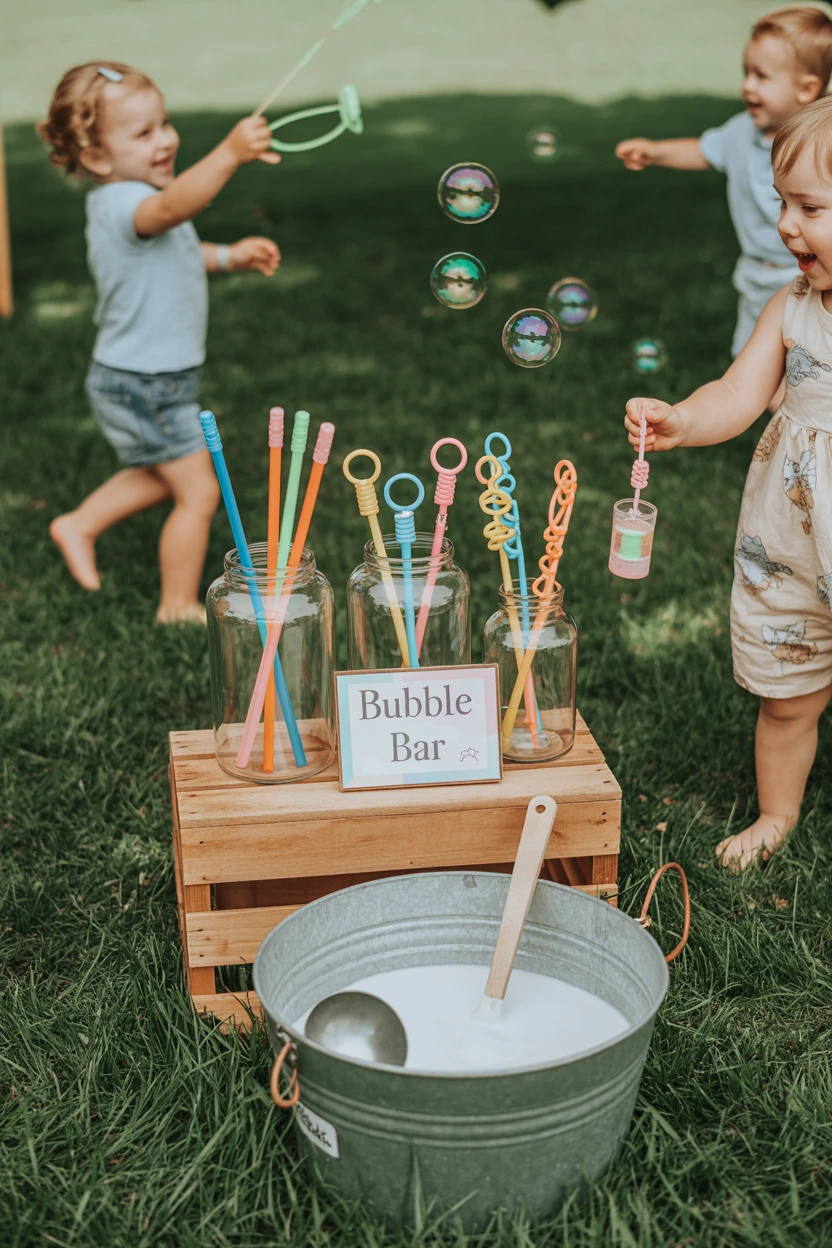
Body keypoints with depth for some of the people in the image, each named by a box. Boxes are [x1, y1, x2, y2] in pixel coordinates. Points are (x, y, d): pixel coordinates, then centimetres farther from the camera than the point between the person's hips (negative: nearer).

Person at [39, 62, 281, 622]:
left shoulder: (126, 204, 8)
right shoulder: (121, 205, -25)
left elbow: (172, 254, 28)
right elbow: (173, 207, -50)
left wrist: (229, 256, 17)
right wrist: (230, 154, -61)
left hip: (148, 380, 10)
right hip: (143, 386, -10)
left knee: (160, 476, 29)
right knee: (199, 493, -1)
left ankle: (79, 526, 38)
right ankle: (179, 606, 12)